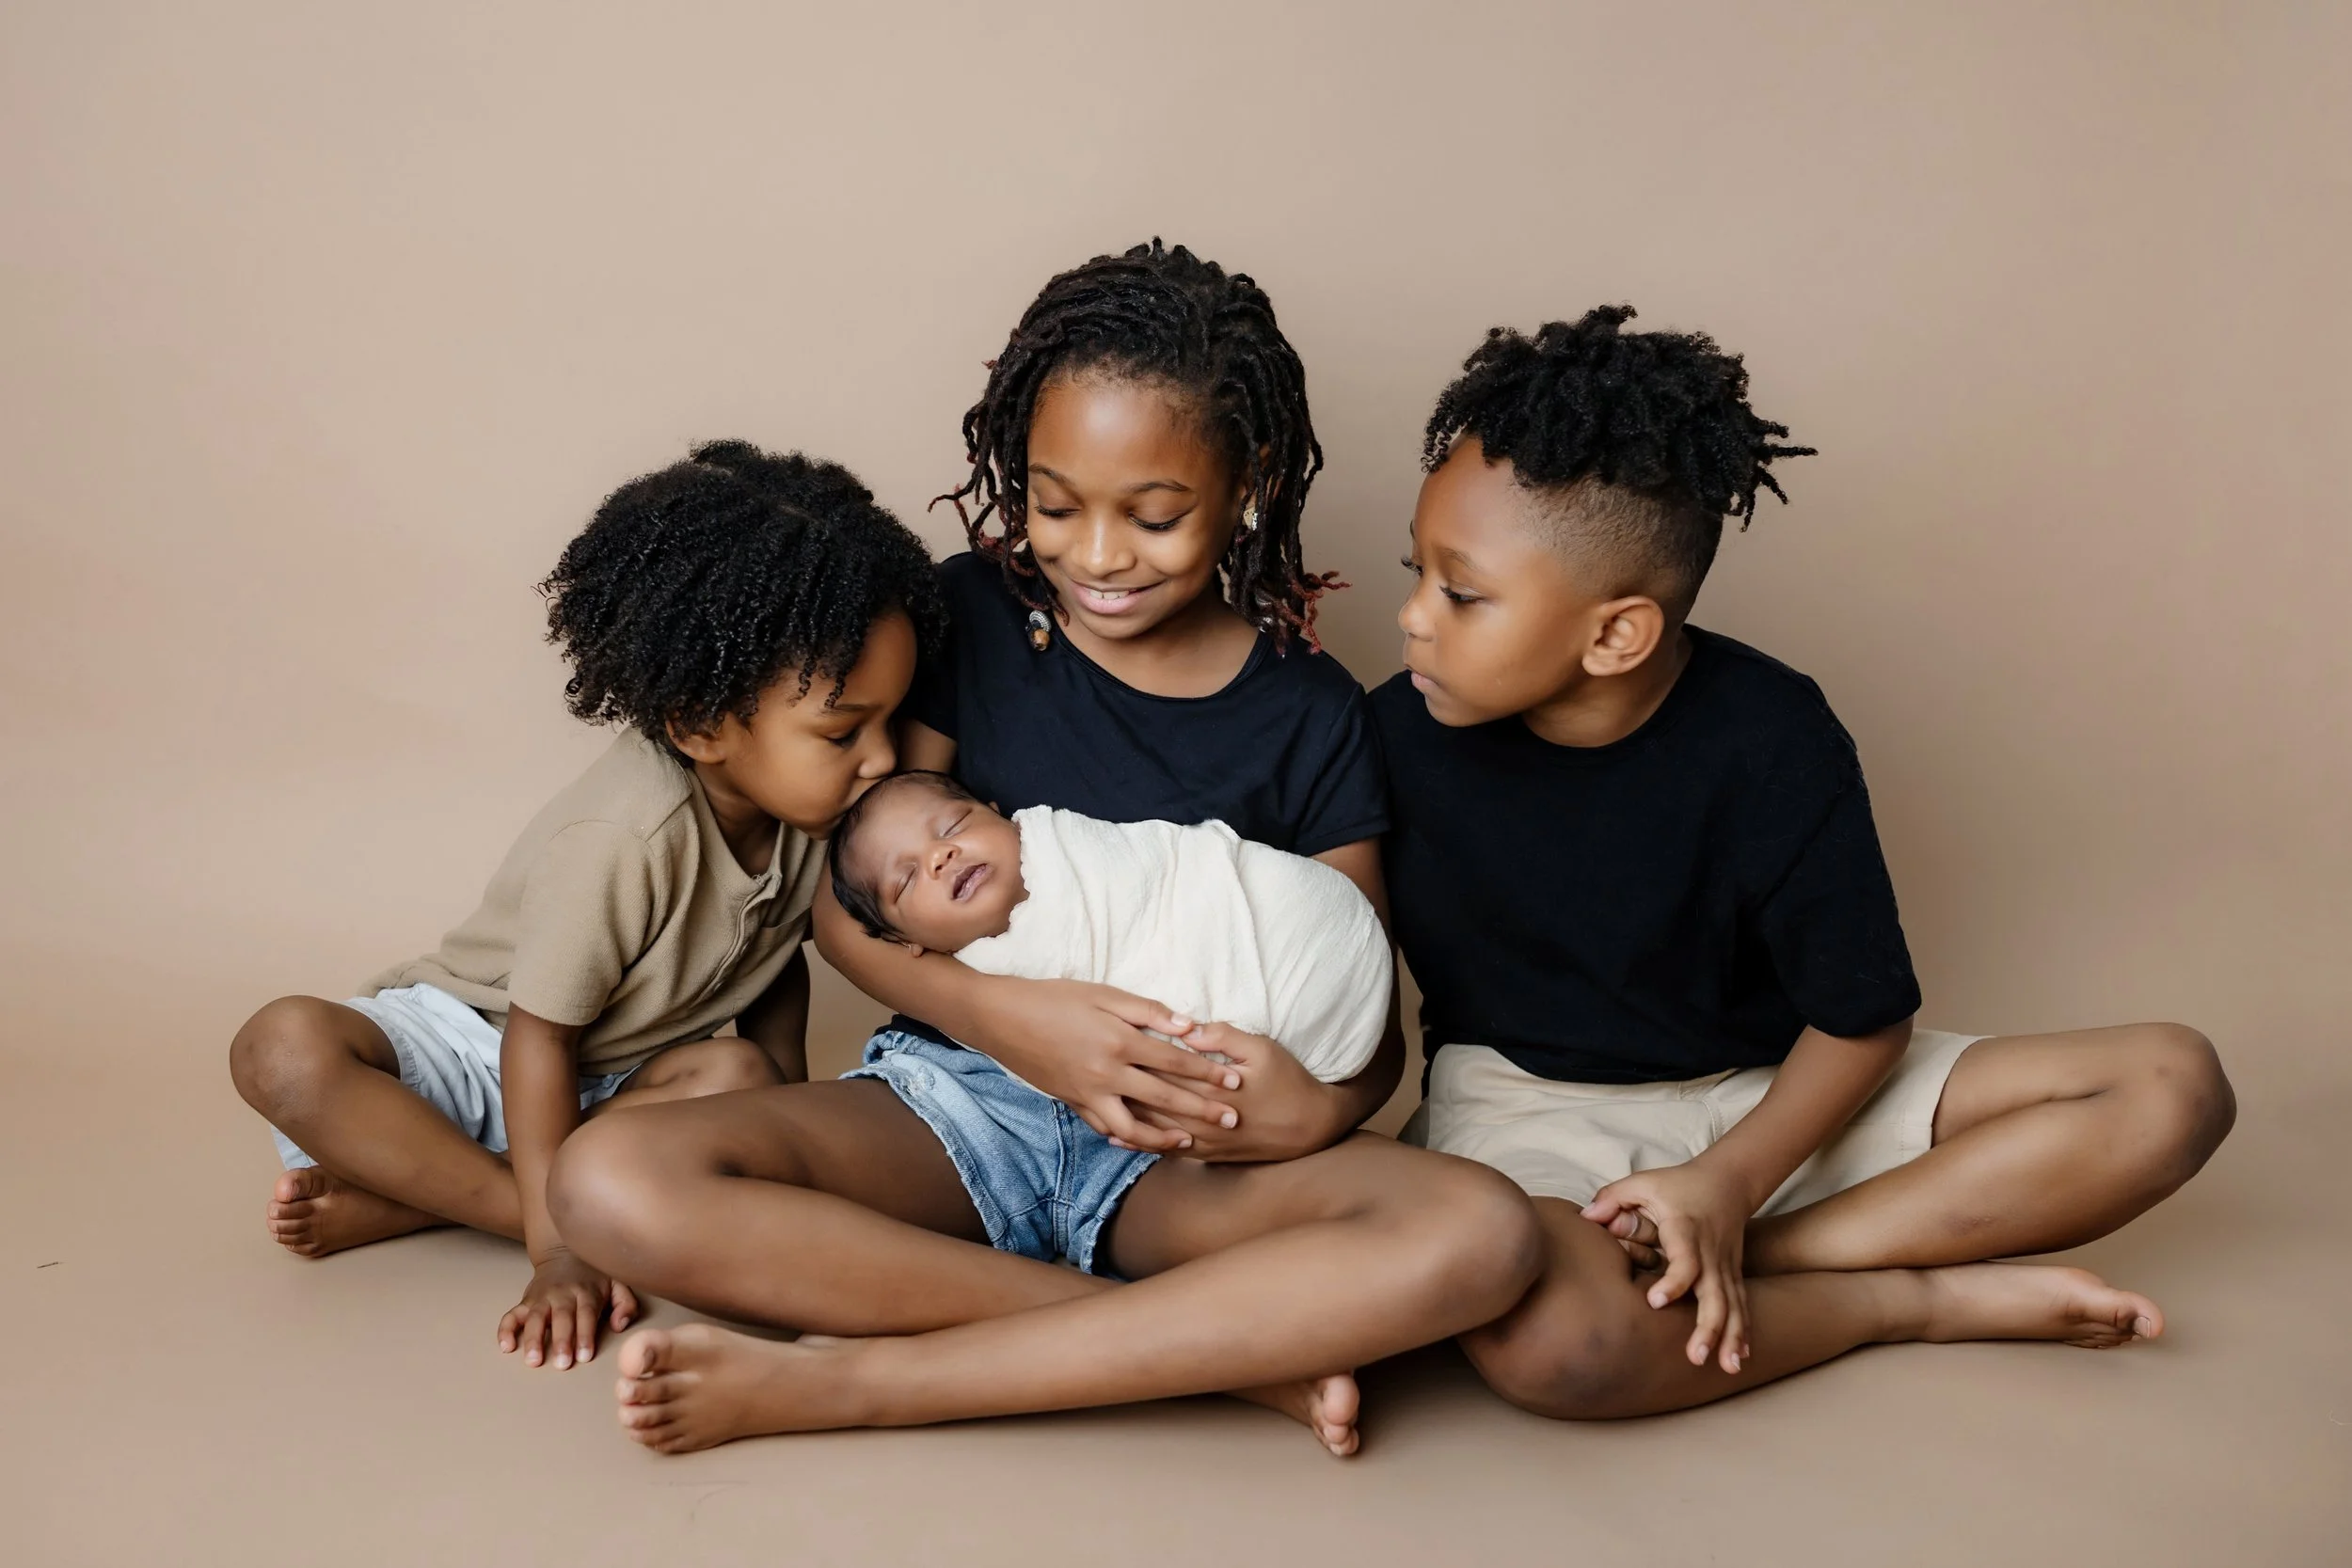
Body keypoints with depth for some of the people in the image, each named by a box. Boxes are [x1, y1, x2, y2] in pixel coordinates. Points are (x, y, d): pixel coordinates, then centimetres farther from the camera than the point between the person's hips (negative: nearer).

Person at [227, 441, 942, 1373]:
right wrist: (557, 1253, -30)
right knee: (286, 1049, -32)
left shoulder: (805, 800, -12)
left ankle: (397, 1196, -23)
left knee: (739, 1081, -28)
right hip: (476, 1044, -5)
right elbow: (538, 1037, -26)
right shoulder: (626, 835, -33)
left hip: (616, 1077, 6)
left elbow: (776, 955, 7)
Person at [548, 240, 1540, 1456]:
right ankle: (1231, 1348, -24)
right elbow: (847, 905, -1)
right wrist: (1007, 1017, -21)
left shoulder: (1309, 715, 2)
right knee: (614, 1182, -28)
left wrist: (1319, 1104, -23)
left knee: (1476, 1234, -30)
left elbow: (1372, 1018, 3)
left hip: (1182, 1153, 0)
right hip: (954, 1091, 1)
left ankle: (838, 1381, -27)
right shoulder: (967, 624, 1)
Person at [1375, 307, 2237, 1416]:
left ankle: (1741, 1261, -20)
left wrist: (1729, 1183, -20)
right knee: (1539, 1337, -40)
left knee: (2173, 1085, -13)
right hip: (1530, 1106, -2)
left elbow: (1863, 1019, -10)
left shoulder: (1770, 743, -16)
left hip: (1770, 1100, 2)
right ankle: (1925, 1297, -13)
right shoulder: (1398, 740, -13)